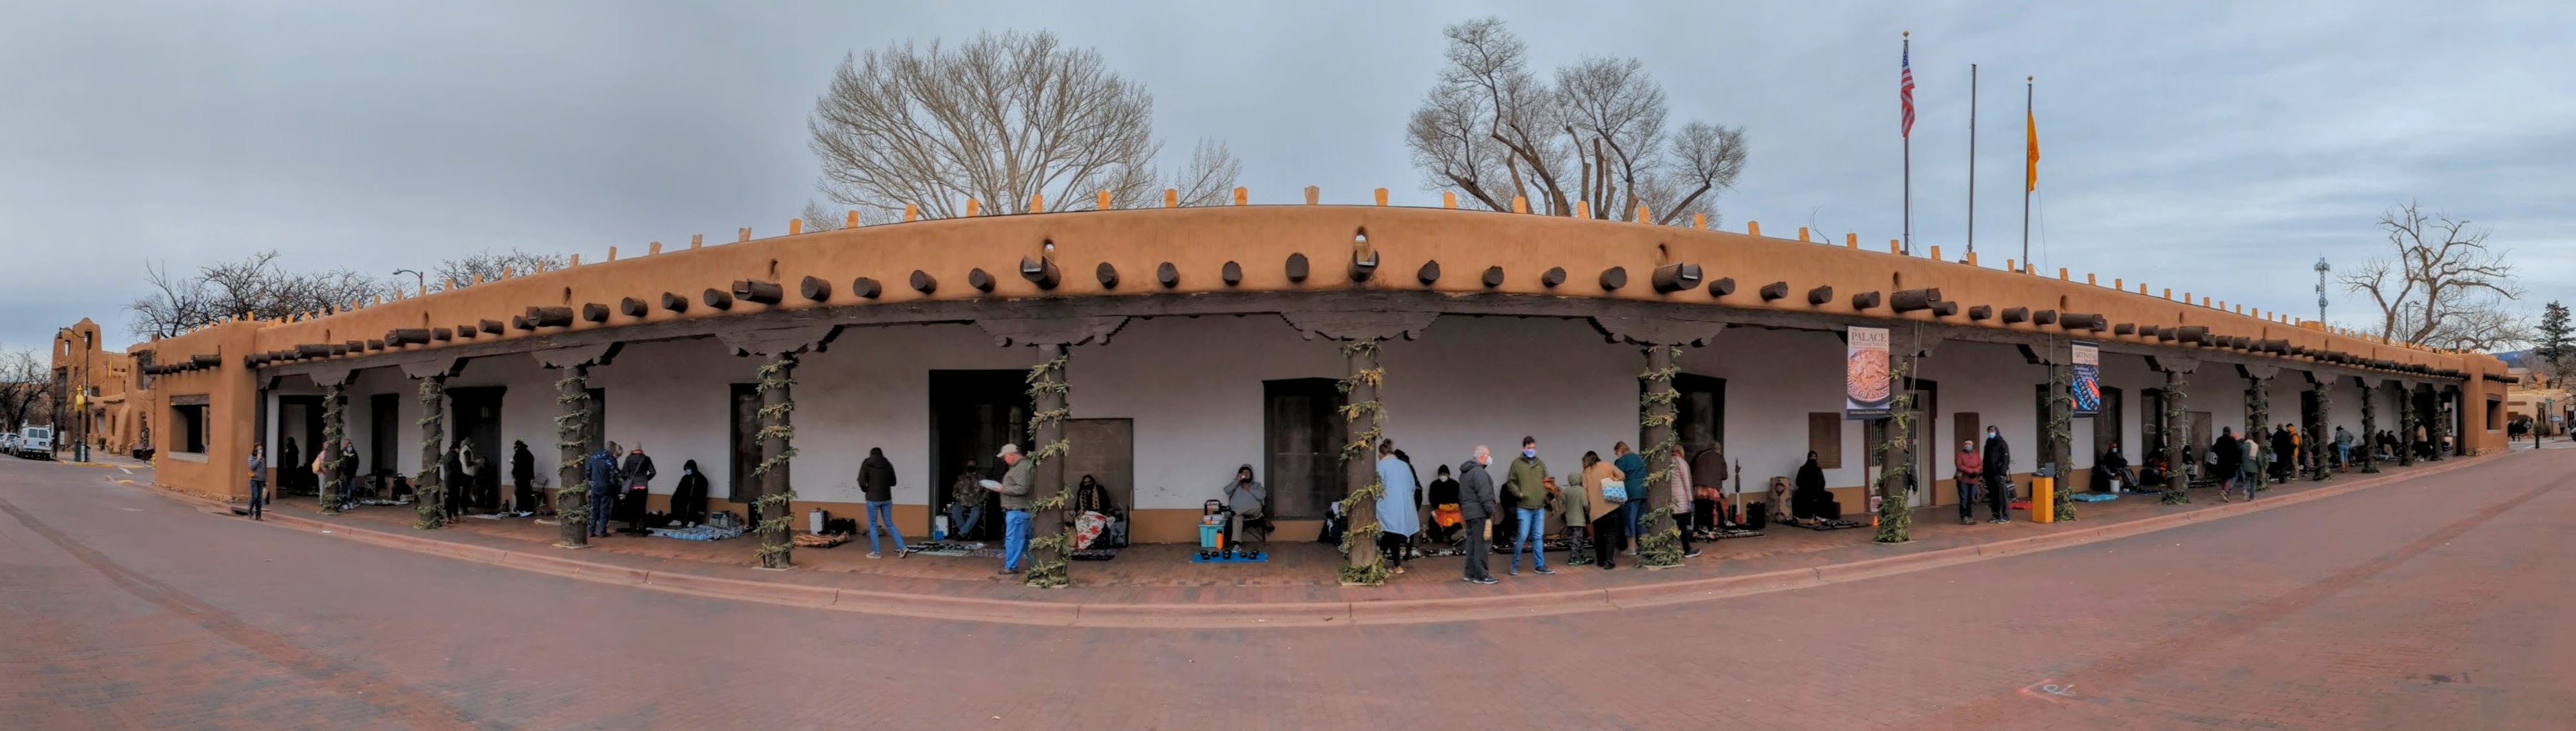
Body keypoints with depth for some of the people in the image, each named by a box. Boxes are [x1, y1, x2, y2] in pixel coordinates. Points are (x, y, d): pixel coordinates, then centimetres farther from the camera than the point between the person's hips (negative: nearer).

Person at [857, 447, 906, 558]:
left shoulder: (867, 463, -4)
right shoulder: (888, 464, 6)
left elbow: (861, 481, -11)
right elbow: (893, 482, 11)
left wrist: (866, 490, 7)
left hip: (873, 499, -4)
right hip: (886, 498, 4)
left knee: (873, 525, 8)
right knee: (889, 524, 12)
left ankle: (876, 552, 9)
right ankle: (902, 547, 3)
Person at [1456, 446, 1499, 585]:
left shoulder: (1465, 472, 18)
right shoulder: (1479, 472, -15)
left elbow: (1462, 495, 22)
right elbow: (1485, 495, -19)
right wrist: (1491, 512, -16)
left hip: (1469, 512, 10)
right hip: (1479, 513, -10)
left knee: (1472, 543, 13)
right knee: (1481, 545, -6)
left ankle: (1470, 573, 17)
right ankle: (1481, 575, -5)